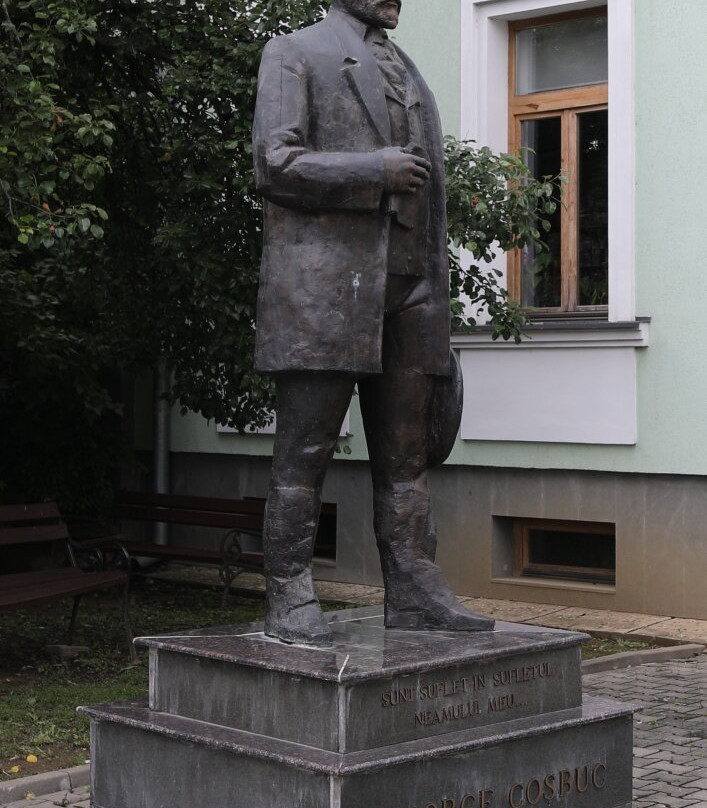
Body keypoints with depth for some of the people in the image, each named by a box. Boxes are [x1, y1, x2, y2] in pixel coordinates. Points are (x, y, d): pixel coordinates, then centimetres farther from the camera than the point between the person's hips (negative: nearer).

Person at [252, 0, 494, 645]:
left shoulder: (410, 76, 26)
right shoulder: (294, 54, 6)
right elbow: (274, 163, -7)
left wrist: (437, 300, 17)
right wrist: (374, 168, -12)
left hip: (409, 287, 7)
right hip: (323, 282, -6)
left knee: (406, 453, 5)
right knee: (305, 451, -5)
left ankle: (414, 591, 8)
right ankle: (291, 601, -2)